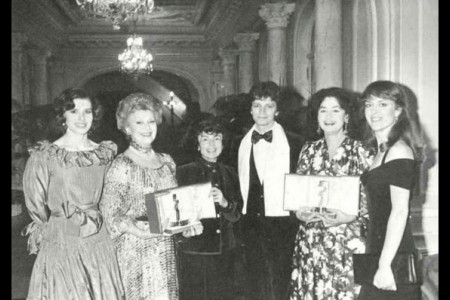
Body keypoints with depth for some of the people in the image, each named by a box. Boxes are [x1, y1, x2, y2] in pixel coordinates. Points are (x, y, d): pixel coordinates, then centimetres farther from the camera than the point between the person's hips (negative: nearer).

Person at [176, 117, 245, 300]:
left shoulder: (230, 174, 12)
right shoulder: (184, 173, 1)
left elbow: (237, 214, 6)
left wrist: (224, 203, -13)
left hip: (226, 252, 3)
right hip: (194, 252, -3)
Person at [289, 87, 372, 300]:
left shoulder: (360, 151, -5)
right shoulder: (309, 151, 7)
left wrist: (350, 217, -19)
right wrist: (299, 212, -7)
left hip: (348, 242, -3)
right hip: (311, 241, 3)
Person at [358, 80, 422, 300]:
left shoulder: (399, 151, -13)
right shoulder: (380, 151, 13)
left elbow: (400, 211, -19)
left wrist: (385, 265, -20)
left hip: (394, 257, -8)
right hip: (376, 251, 8)